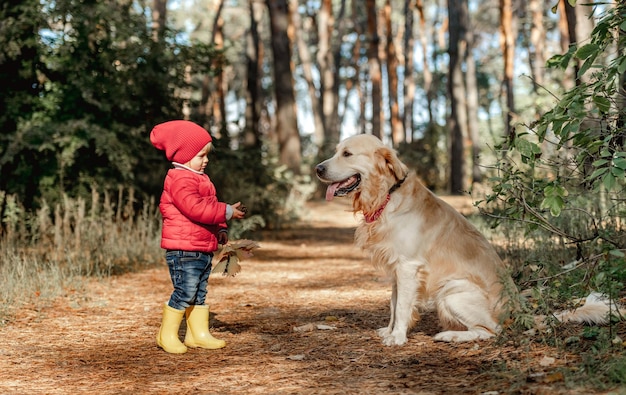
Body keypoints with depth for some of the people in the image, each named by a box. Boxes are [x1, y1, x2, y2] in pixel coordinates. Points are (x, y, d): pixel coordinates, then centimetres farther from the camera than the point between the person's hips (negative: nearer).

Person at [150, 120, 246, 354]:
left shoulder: (199, 178, 19)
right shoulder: (180, 180, -15)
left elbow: (209, 207, 27)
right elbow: (195, 208, -28)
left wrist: (221, 229, 11)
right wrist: (227, 212, -24)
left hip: (203, 248, 10)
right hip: (183, 249, -10)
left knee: (199, 293, 13)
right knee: (185, 292, -8)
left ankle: (199, 334, 19)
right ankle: (167, 335, 4)